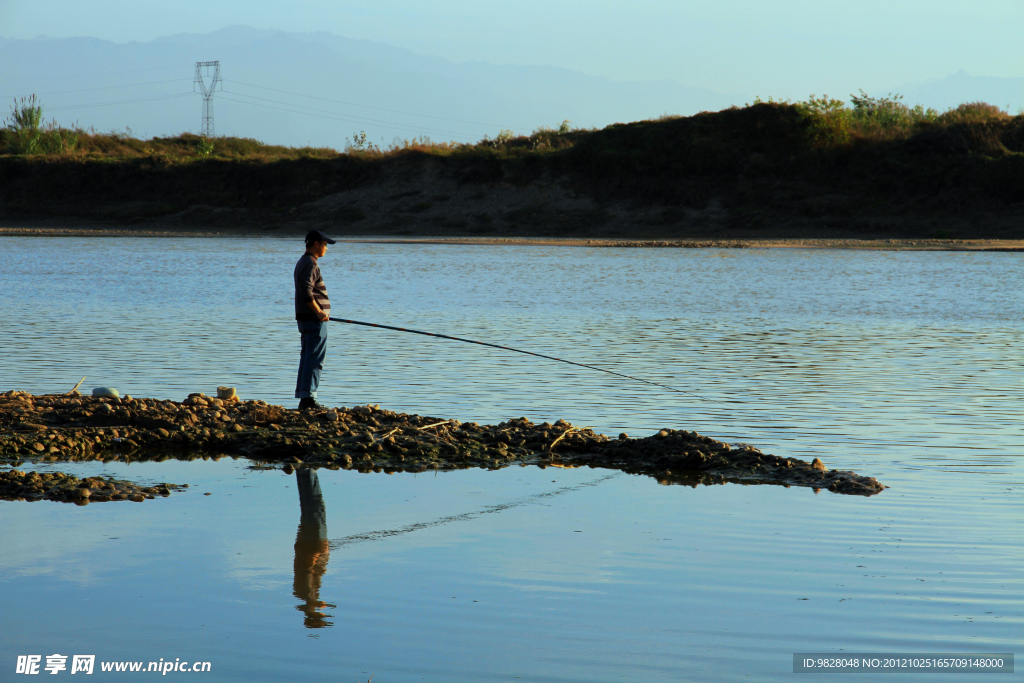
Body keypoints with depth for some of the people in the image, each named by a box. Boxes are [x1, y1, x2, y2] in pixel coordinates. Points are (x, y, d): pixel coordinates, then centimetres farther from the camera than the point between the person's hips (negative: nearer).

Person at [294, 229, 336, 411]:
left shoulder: (303, 262, 18)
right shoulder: (310, 264, -14)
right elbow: (306, 293, -24)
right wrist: (319, 312, -21)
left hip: (305, 319, 11)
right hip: (314, 320, -11)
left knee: (307, 358, 12)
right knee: (315, 360, -10)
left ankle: (304, 399, 13)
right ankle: (308, 398, -13)